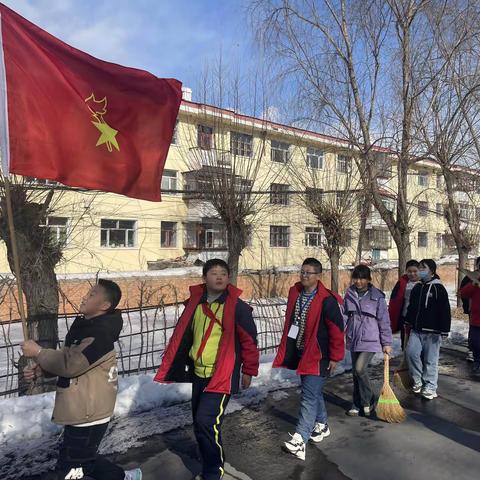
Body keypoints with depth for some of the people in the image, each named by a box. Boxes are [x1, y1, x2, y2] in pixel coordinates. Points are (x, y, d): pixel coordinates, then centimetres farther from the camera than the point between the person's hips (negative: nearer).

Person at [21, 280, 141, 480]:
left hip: (88, 414, -9)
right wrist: (41, 369, -2)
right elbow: (67, 359, 15)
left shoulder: (101, 334, -24)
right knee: (85, 460, 24)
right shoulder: (85, 325, 6)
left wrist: (38, 352, -14)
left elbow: (70, 363, -26)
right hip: (81, 411, 10)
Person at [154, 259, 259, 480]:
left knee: (206, 421, -13)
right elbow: (182, 336, 11)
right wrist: (173, 366, 13)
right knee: (200, 422, 16)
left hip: (222, 376, -6)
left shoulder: (237, 306, -12)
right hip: (198, 374, 6)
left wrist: (248, 370, -1)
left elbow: (249, 340, -6)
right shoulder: (194, 303, 2)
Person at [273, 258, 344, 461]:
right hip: (300, 353, 8)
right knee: (314, 391, 22)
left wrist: (335, 358, -11)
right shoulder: (294, 293, 2)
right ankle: (321, 425, 41)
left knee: (309, 396, -7)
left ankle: (300, 440, -2)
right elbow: (290, 321, 14)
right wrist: (286, 349, 17)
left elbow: (336, 330, -15)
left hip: (318, 356, -7)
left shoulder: (327, 300, -19)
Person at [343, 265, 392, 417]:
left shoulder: (377, 296, -8)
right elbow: (344, 316, 7)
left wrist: (387, 343, -4)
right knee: (355, 372, 12)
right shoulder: (349, 294, 3)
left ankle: (369, 401, 6)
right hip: (354, 340, 5)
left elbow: (384, 321, -5)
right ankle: (357, 404, 27)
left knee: (360, 369, -17)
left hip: (370, 340, -4)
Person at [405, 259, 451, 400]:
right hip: (416, 330, 6)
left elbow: (445, 311, -12)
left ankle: (430, 388, 14)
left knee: (430, 360, 1)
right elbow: (411, 307, 22)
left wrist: (444, 331, -15)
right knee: (411, 352, -7)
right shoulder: (417, 287, 12)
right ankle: (418, 381, 11)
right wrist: (408, 322, 21)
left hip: (432, 332, -5)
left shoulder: (438, 288, -8)